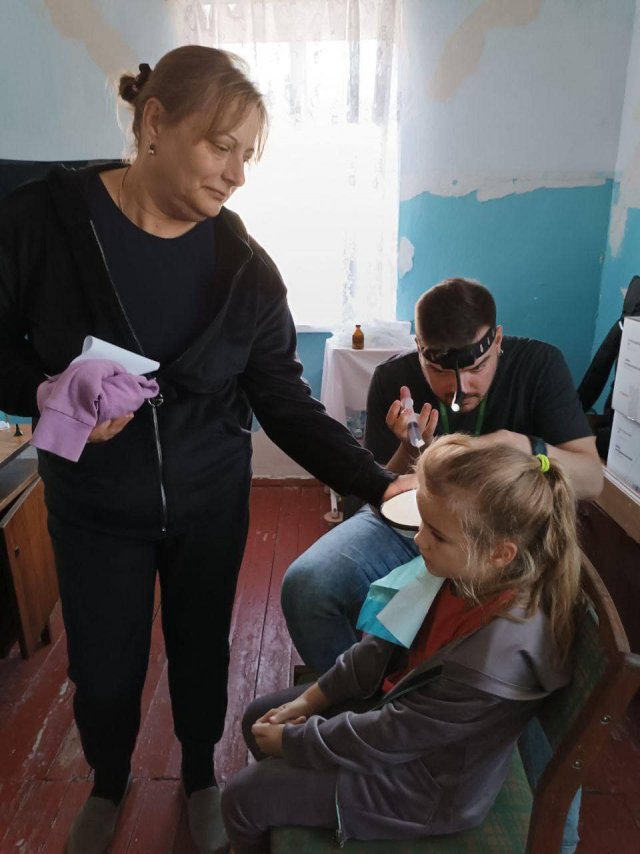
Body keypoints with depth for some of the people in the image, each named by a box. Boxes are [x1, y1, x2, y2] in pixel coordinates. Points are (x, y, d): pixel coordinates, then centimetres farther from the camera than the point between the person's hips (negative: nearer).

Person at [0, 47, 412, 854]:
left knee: (201, 649, 18)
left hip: (209, 505, 1)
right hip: (94, 506, 0)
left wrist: (377, 482, -19)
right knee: (103, 668, 15)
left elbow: (286, 401, -10)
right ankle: (108, 780, 52)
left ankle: (200, 774, 52)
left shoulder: (245, 266, -11)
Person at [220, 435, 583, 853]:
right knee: (258, 716, 17)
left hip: (426, 782, -7)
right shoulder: (467, 573, -18)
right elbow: (387, 642, -4)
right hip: (397, 702, 7)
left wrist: (288, 739, -13)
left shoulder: (495, 659, -39)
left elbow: (383, 739, -27)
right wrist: (310, 698, -2)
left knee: (243, 797, 0)